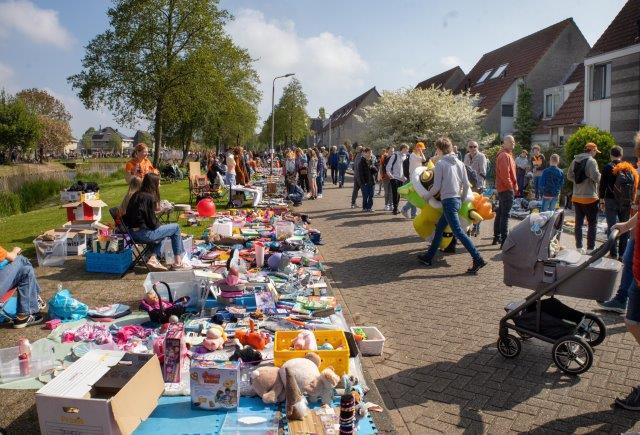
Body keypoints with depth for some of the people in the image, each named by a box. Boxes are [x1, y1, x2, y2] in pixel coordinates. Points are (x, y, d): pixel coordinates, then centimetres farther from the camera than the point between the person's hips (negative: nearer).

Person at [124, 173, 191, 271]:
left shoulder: (136, 195, 12)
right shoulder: (149, 197, -14)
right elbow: (152, 223, -14)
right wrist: (160, 226, 6)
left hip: (132, 233, 9)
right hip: (143, 233, -9)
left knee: (162, 233, 32)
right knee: (175, 228, 3)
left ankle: (153, 259, 11)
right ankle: (178, 263, 6)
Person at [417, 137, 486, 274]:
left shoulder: (440, 163, -10)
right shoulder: (460, 163, 9)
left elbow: (437, 187, -11)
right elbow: (466, 184, 7)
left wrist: (426, 196, 5)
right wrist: (463, 199, 20)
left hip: (448, 201, -8)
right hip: (457, 200, 8)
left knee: (458, 232, -8)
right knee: (439, 228, 18)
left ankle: (478, 260, -12)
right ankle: (429, 257, 27)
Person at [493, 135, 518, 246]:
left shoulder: (507, 155, 18)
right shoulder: (505, 156, -15)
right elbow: (504, 174, -23)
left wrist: (514, 185, 16)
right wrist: (511, 187, -16)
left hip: (502, 189, 11)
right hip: (507, 189, -11)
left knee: (500, 214, 16)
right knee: (505, 215, -10)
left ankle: (497, 237, 24)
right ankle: (504, 241, -10)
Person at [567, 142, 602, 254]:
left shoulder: (575, 160, 7)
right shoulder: (591, 161, -14)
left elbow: (569, 176, 12)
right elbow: (595, 177, -22)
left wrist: (578, 180, 11)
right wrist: (599, 175, -1)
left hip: (576, 197, 7)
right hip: (589, 197, -6)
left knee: (578, 223, 12)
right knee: (592, 224, 2)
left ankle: (579, 247, 17)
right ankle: (590, 249, 2)